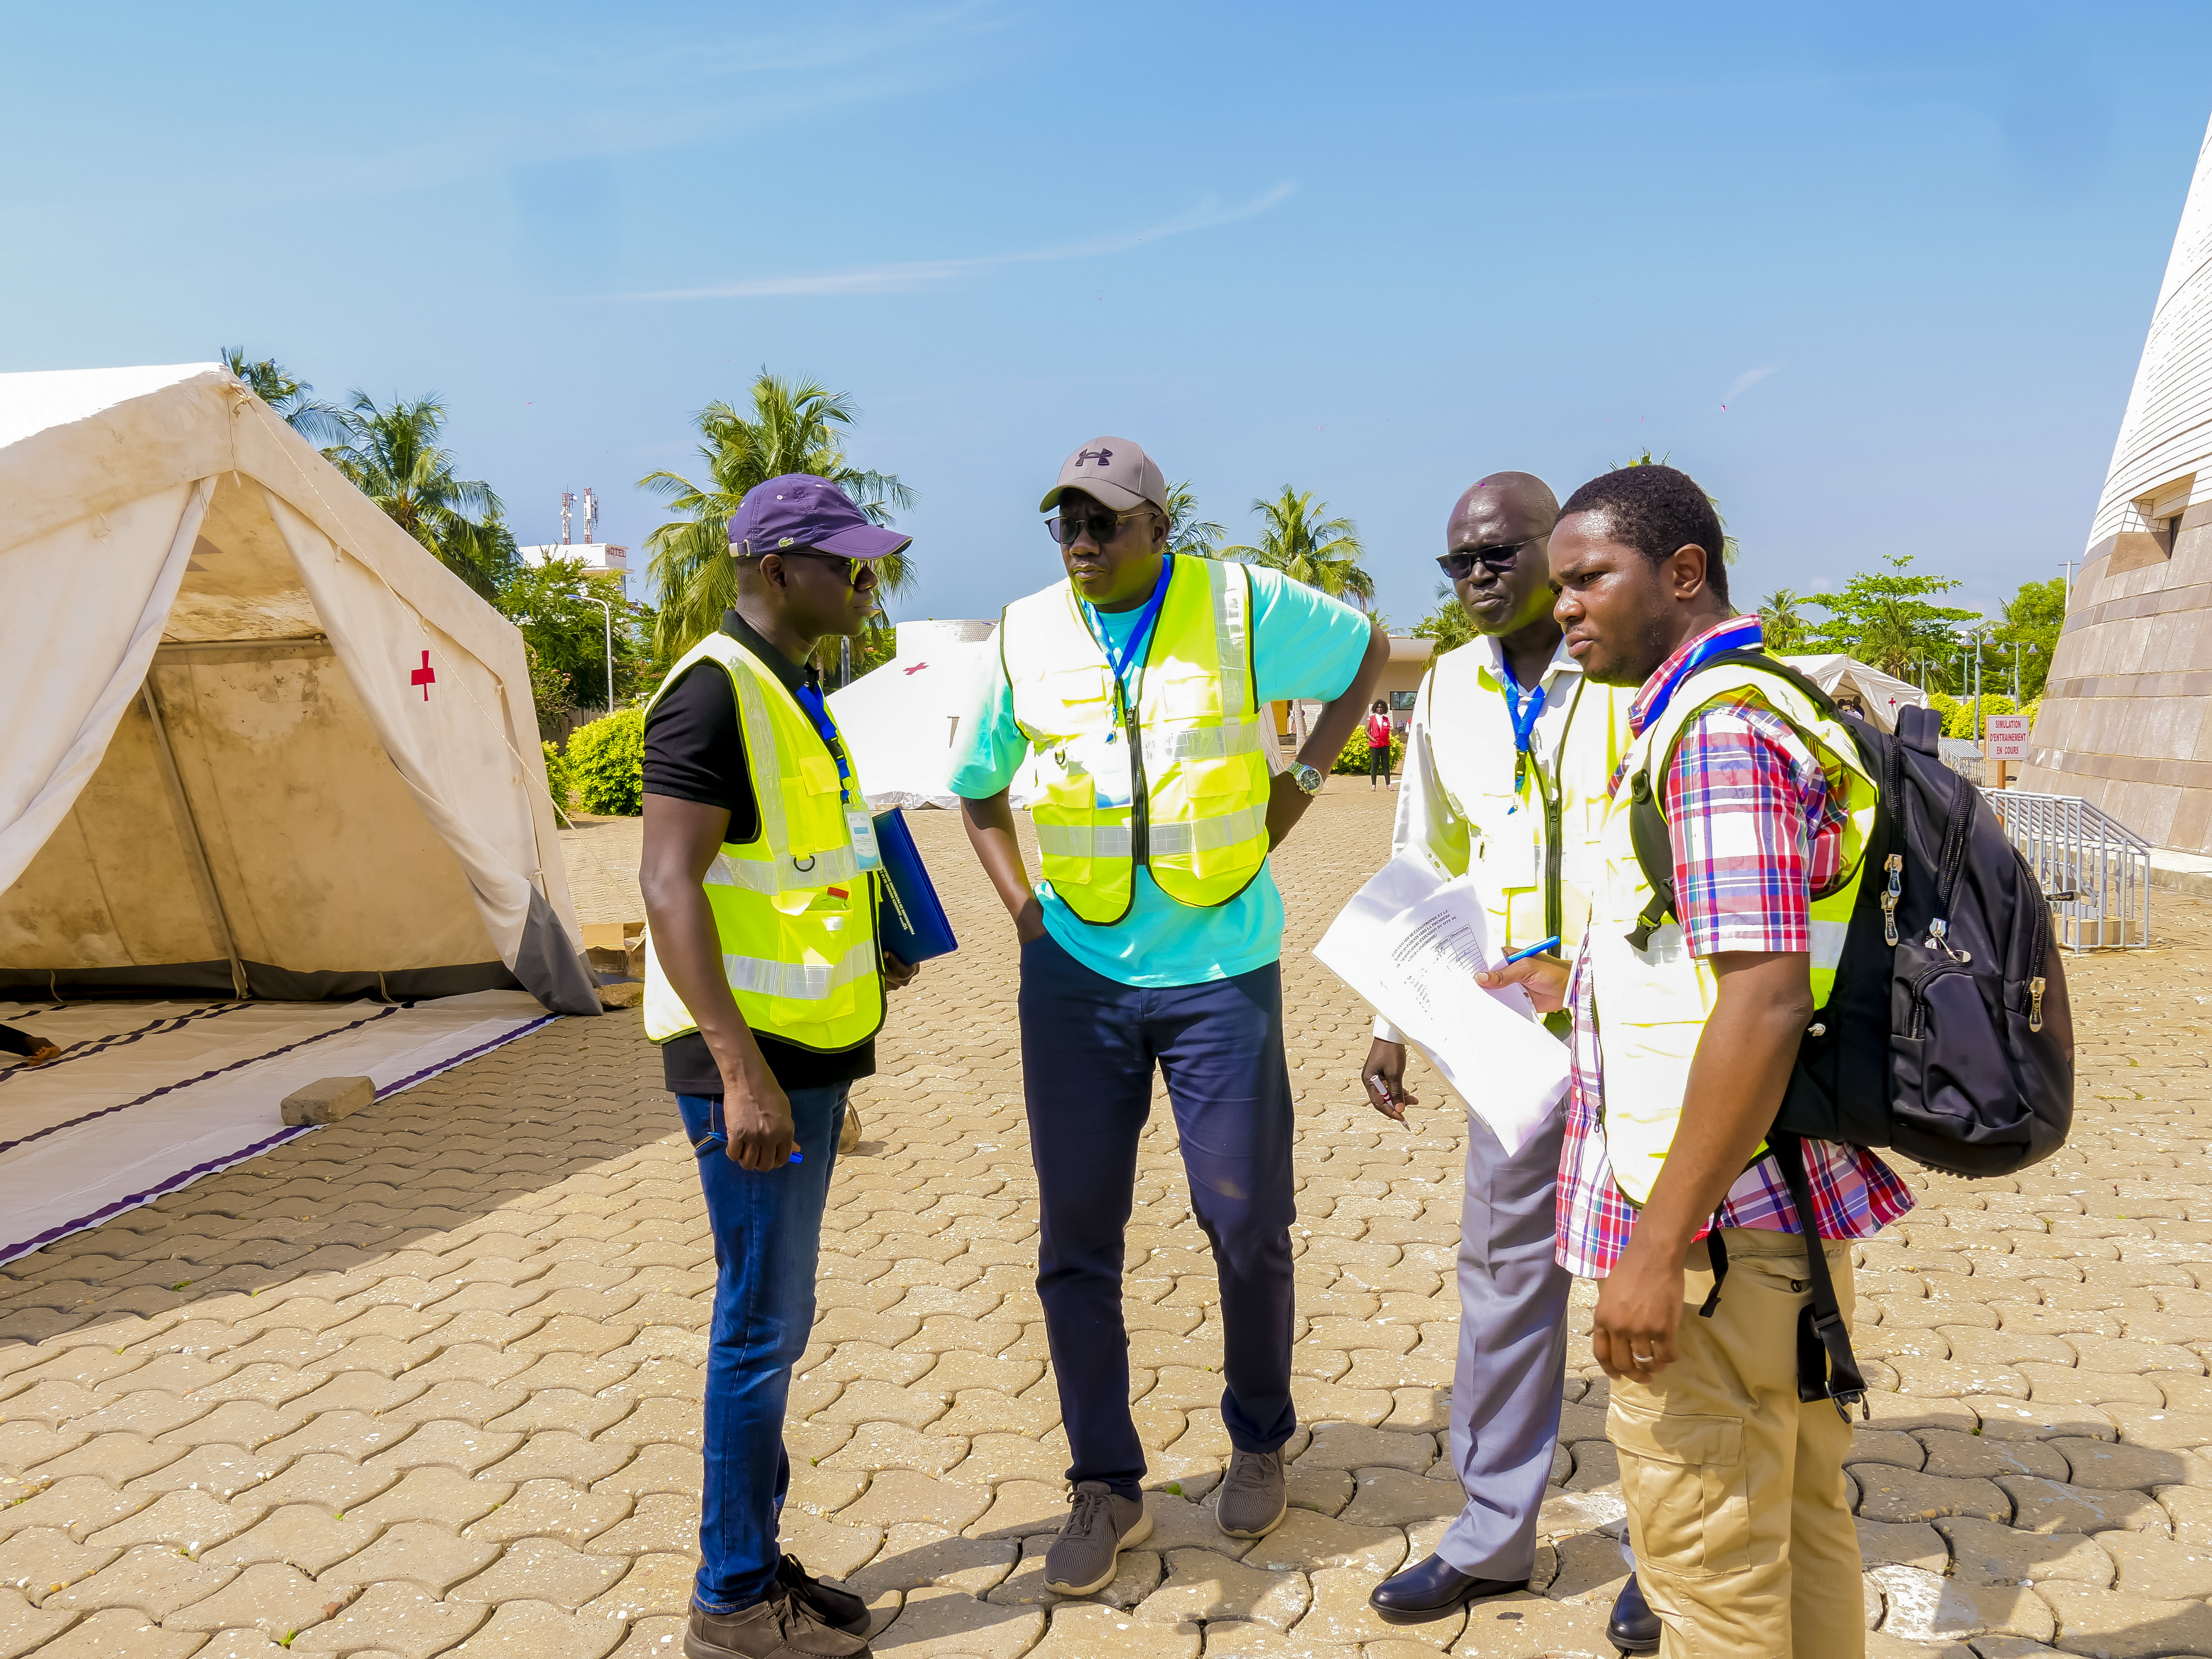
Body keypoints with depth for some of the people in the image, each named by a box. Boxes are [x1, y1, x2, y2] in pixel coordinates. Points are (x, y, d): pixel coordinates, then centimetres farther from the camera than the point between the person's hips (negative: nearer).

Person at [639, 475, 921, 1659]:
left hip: (806, 1050, 10)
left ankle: (755, 1563, 30)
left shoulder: (794, 692, 14)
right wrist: (741, 1071, -27)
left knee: (773, 1318, 16)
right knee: (764, 1325, 0)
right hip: (750, 1061, -10)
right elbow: (670, 887, -23)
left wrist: (865, 954, 17)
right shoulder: (714, 693, -16)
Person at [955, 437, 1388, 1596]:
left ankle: (1258, 1443, 33)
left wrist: (1304, 777, 4)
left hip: (1219, 968, -2)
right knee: (1076, 1239, 4)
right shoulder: (1025, 635, 2)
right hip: (1076, 974, 2)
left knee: (1247, 1223, 7)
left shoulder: (1243, 606, -4)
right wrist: (1023, 915, 3)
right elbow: (978, 789, 15)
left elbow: (1367, 652, 13)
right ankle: (1105, 1489, 21)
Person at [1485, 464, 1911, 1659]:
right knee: (1801, 1519, 22)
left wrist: (1658, 1247, -25)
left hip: (1716, 1223, -10)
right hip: (1794, 1201, 10)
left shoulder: (1719, 729, -18)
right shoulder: (1770, 708, 14)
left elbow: (1765, 1002, -26)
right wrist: (1581, 981, 28)